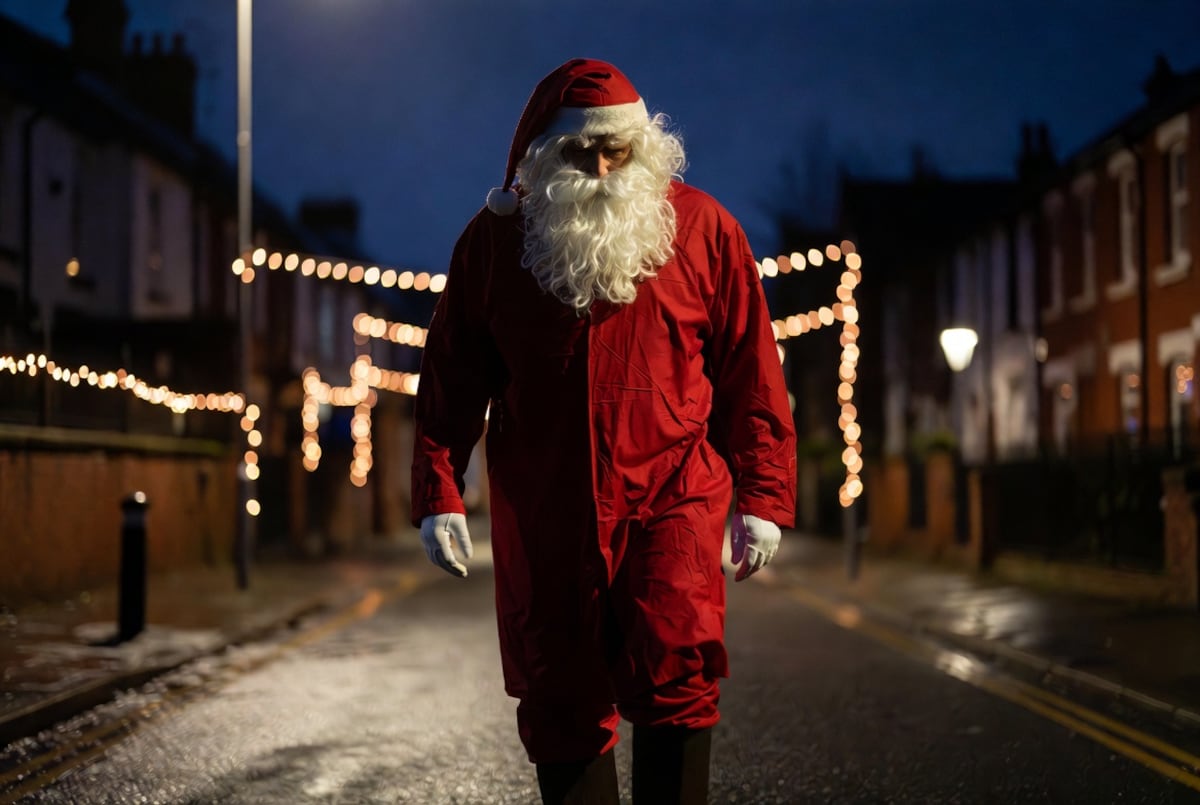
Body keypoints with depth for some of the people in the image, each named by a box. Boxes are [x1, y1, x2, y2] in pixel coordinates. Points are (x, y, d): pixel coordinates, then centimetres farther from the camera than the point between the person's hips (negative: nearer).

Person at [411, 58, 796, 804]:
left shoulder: (703, 229, 1)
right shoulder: (494, 239, 3)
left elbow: (750, 375, 4)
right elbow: (451, 380, 6)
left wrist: (763, 496, 0)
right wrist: (439, 494, -2)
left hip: (671, 497, -2)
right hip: (544, 517, 2)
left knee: (676, 670, -19)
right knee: (561, 707, 6)